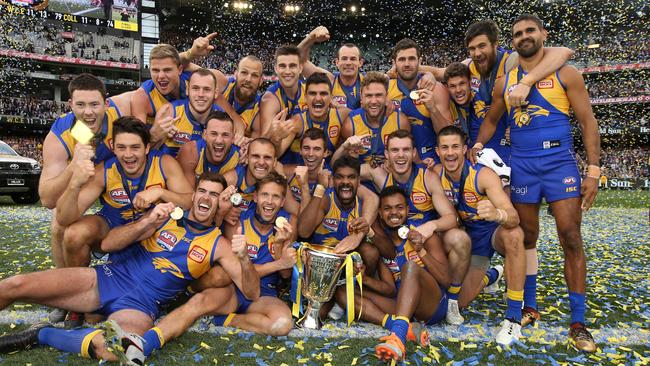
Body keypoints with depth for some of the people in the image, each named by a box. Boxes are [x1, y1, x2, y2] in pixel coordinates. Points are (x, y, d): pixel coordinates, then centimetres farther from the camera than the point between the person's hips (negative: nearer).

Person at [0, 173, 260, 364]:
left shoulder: (218, 244, 5)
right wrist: (147, 223, -14)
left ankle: (41, 335, -14)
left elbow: (252, 293, -2)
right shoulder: (165, 215, 7)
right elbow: (107, 244, 2)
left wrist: (244, 258, -22)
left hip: (140, 306, -2)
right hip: (108, 279, 2)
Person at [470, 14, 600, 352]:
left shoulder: (565, 74, 1)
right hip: (522, 166, 3)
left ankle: (578, 323, 4)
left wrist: (593, 169, -8)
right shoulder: (504, 83, 9)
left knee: (571, 239, -6)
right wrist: (477, 146, -2)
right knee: (526, 238, 9)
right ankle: (529, 307, 24)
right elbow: (491, 119, 19)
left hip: (560, 163, -2)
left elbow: (587, 121, -1)